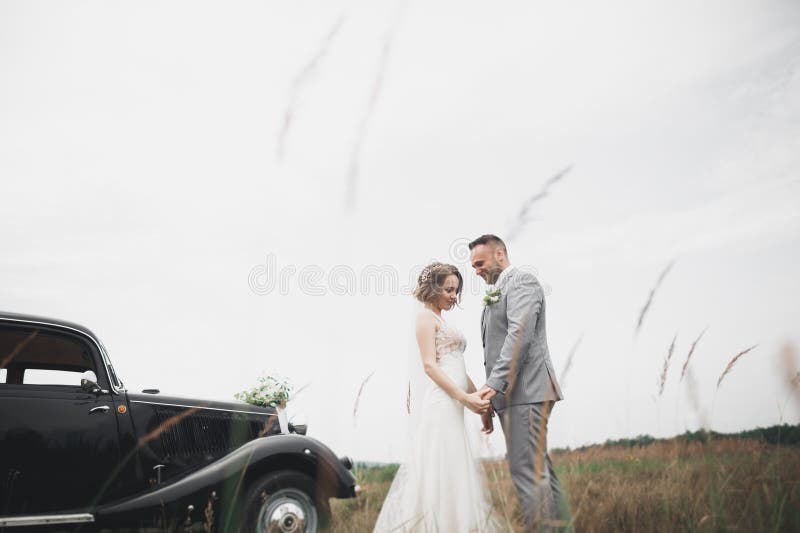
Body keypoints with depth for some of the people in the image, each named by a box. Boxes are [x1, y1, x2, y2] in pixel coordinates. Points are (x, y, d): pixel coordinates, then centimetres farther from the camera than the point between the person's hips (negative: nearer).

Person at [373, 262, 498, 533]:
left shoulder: (442, 321, 22)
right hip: (439, 402, -9)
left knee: (452, 469, 10)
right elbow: (430, 365, -14)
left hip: (451, 406, 9)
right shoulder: (425, 316, -5)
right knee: (441, 469, -7)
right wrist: (465, 398, -18)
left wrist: (478, 397, 13)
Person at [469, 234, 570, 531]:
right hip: (510, 394, 10)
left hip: (526, 391, -10)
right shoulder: (496, 293, 24)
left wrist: (495, 382, -24)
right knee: (539, 467, 12)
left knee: (527, 469, -12)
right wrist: (492, 397, 16)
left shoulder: (521, 281, -4)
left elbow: (520, 334, -18)